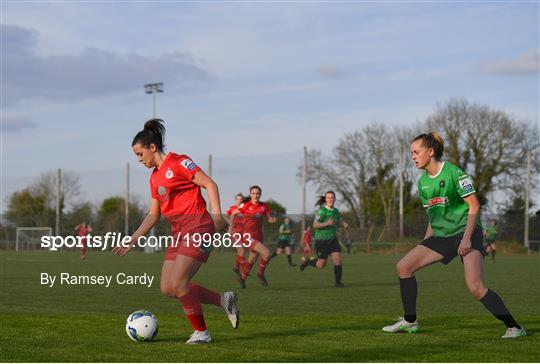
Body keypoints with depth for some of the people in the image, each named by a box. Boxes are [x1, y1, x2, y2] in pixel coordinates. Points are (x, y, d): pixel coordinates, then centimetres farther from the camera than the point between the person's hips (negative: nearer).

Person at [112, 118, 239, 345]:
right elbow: (153, 214, 24)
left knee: (177, 284, -15)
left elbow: (209, 184, -11)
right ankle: (223, 300, 12)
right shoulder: (154, 177, 19)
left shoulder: (178, 162, -6)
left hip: (197, 228, -9)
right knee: (167, 289, 1)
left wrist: (216, 214, -22)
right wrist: (132, 242, 19)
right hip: (179, 233, 9)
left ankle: (201, 333, 0)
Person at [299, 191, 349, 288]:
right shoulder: (322, 211, -16)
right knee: (321, 265, 1)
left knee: (337, 260, -9)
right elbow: (315, 225, -19)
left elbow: (339, 220, 24)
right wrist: (327, 223, -32)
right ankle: (307, 262, 30)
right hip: (321, 240, -5)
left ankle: (338, 282, 0)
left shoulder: (336, 211, 4)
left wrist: (345, 224, 2)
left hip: (332, 240, 5)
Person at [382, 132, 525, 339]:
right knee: (403, 266, -1)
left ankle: (514, 327, -12)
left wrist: (466, 238, -21)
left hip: (466, 234, -8)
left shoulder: (453, 173, -13)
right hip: (441, 236, 8)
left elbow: (474, 206, -14)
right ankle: (409, 321, 10)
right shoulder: (422, 182, 9)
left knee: (475, 287, -22)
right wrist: (425, 243, 16)